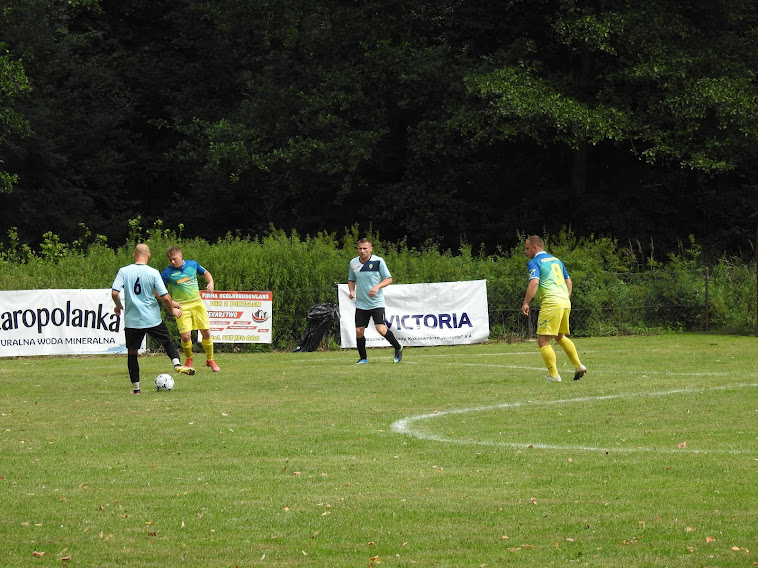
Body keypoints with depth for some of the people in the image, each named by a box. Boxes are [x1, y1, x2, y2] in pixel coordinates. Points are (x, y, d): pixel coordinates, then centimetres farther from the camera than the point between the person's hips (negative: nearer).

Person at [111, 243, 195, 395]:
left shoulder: (124, 271, -4)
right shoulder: (153, 273, -6)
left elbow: (114, 292, -10)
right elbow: (165, 297, -8)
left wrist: (118, 306, 10)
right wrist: (172, 310, 10)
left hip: (132, 320, 0)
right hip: (153, 318, 0)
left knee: (132, 353, 10)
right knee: (167, 342, 21)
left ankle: (135, 387, 10)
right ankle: (177, 364, -2)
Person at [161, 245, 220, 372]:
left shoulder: (192, 264, 2)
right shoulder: (168, 272, -8)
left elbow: (205, 273, 20)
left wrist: (211, 283, 0)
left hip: (197, 303, 3)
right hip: (181, 307, -3)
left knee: (206, 332, 2)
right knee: (185, 336, -12)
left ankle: (210, 360, 23)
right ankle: (188, 360, 17)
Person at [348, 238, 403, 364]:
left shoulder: (378, 261, -8)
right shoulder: (353, 263, 4)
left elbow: (389, 279, -4)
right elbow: (351, 280, 20)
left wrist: (377, 286, -21)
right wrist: (351, 291, 0)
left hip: (376, 302, -4)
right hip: (361, 304, 4)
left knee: (381, 329, -16)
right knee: (359, 331, -1)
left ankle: (398, 348, 8)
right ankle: (363, 358, 17)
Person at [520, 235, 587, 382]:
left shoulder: (535, 262, -4)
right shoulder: (556, 260, 20)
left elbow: (534, 282, -20)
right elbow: (568, 281, 25)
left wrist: (526, 303, -19)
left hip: (551, 304, -9)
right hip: (565, 302, 9)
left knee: (543, 341, -5)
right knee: (560, 337, 25)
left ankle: (554, 375, -9)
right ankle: (578, 366, 19)